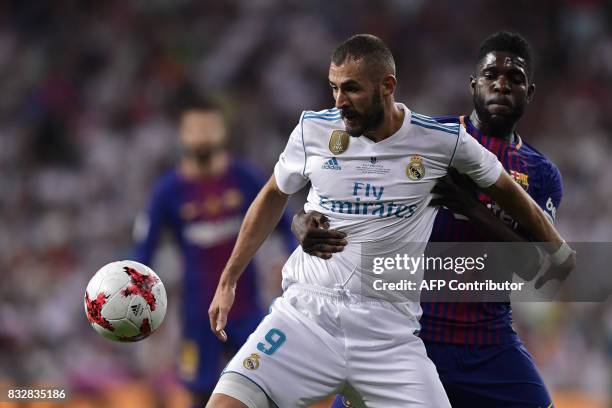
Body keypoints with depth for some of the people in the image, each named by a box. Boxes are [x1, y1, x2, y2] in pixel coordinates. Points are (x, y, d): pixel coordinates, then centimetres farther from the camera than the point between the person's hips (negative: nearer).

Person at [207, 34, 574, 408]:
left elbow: (504, 188, 14)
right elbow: (274, 197, 17)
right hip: (306, 314, 0)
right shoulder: (314, 129, 1)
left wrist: (557, 249, 25)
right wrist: (228, 281, 19)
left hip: (389, 332, 0)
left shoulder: (442, 140, -4)